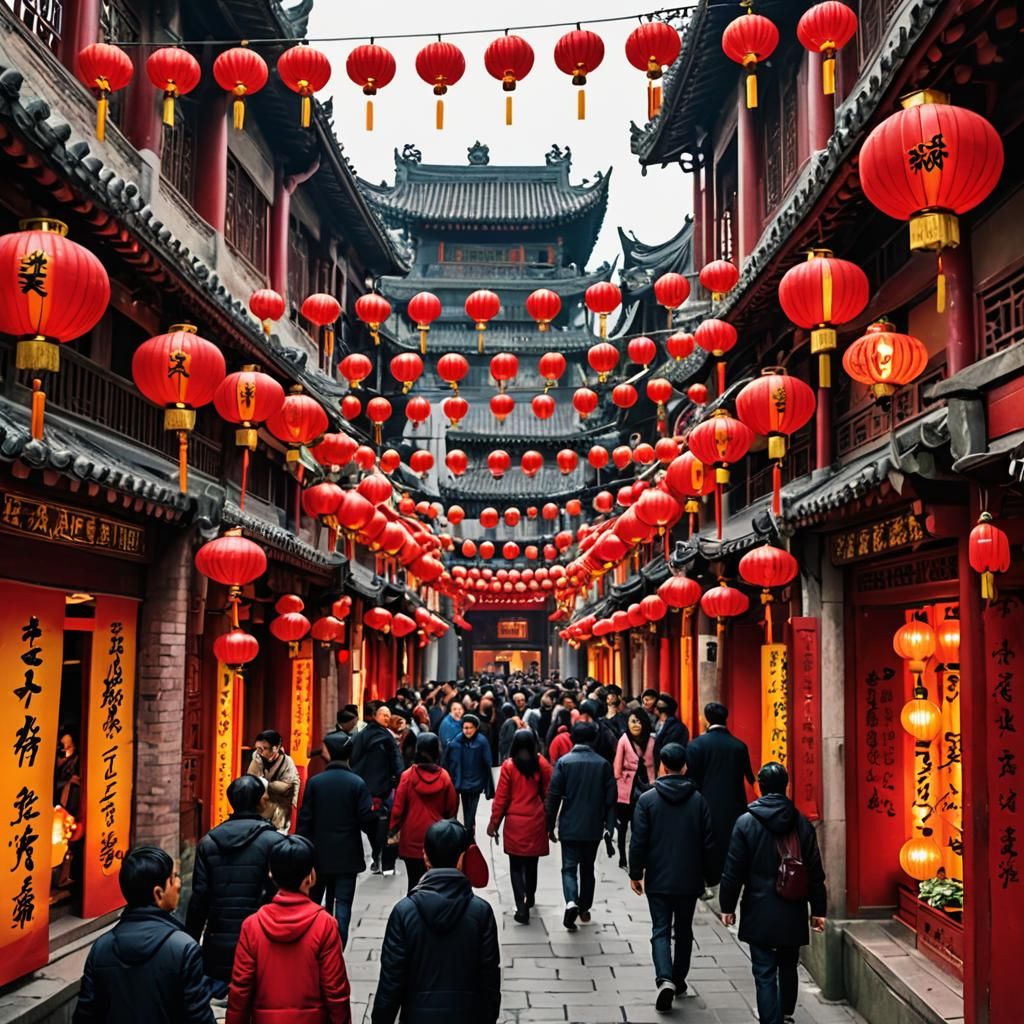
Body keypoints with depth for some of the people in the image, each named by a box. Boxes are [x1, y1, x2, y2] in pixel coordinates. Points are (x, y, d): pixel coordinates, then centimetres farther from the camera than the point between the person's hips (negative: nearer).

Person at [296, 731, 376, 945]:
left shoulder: (314, 782, -6)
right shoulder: (357, 783, -9)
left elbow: (305, 819, -5)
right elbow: (367, 819, -10)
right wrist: (376, 839, 10)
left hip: (319, 853, 1)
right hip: (347, 855, -1)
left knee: (313, 901, 18)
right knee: (342, 904, 2)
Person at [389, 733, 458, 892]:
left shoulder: (408, 775, -11)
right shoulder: (444, 776, -8)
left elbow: (398, 807, -7)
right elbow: (452, 808, 1)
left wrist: (393, 831, 6)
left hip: (412, 838, -1)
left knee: (414, 881, 8)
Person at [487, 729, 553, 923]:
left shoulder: (508, 765, -9)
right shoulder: (543, 764, -4)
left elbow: (501, 797, -6)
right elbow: (548, 794, 1)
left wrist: (494, 822, 3)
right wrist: (549, 820, 13)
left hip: (515, 822, -2)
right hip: (536, 821, 2)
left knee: (516, 866, 4)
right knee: (532, 863, 20)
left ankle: (521, 907, -8)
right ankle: (530, 898, 38)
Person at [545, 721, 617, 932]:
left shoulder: (564, 762, -7)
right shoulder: (603, 764, -2)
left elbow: (554, 796, -7)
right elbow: (610, 798, -1)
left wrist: (550, 825, 2)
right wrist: (609, 826, 5)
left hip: (569, 827, -2)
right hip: (593, 827, 2)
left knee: (569, 867, 4)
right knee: (588, 868, 17)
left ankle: (571, 902, -19)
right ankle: (584, 908, 23)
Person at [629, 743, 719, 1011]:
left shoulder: (647, 799, -8)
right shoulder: (698, 800, -2)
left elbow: (638, 841, -8)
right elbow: (709, 843, 0)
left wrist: (635, 873, 3)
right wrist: (711, 876, 10)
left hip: (658, 879, -2)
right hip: (689, 880, 2)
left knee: (661, 931, 2)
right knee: (684, 931, 17)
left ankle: (665, 979, -18)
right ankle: (679, 981, 27)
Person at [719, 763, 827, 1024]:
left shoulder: (746, 822, -9)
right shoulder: (801, 823, -1)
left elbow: (733, 870, -8)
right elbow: (815, 872, 2)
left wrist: (727, 906, 2)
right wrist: (818, 909, 10)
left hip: (759, 912, -4)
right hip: (793, 911, 4)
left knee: (765, 973, 1)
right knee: (788, 966, 22)